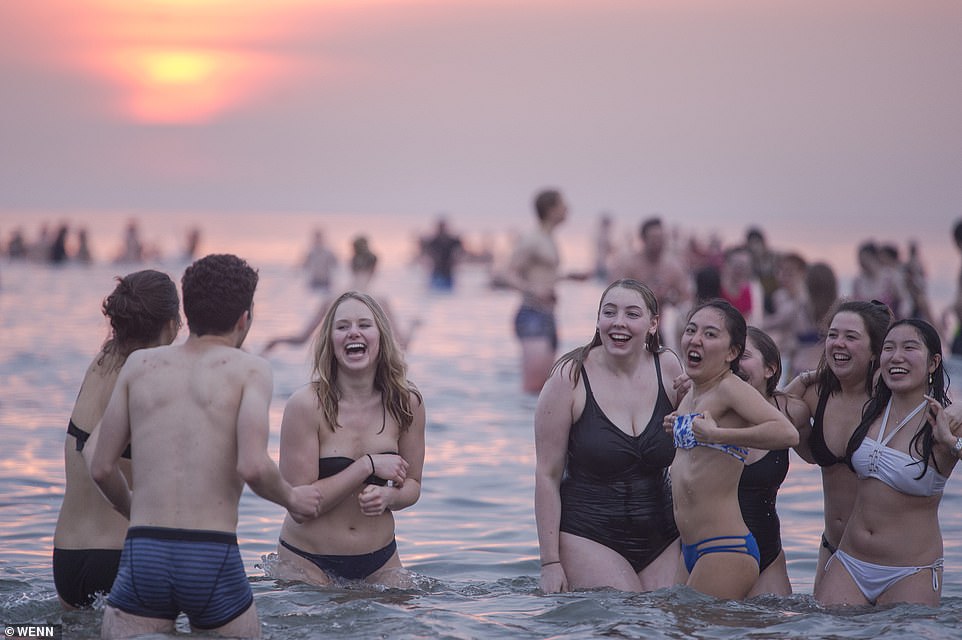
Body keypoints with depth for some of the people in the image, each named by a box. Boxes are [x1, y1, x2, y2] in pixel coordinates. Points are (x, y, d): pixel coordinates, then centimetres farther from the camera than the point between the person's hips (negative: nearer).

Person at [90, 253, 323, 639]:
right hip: (214, 563, -3)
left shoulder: (140, 365, 13)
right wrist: (292, 499, 8)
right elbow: (252, 467, -13)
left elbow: (102, 468, 14)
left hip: (142, 559, 3)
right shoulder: (249, 369, 2)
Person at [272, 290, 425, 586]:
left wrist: (388, 496, -17)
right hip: (308, 562, -3)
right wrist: (369, 465, -22)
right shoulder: (306, 405, -17)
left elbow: (412, 484, 6)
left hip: (379, 561, 4)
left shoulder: (406, 404, -5)